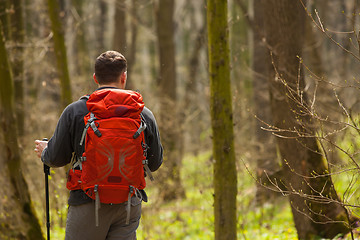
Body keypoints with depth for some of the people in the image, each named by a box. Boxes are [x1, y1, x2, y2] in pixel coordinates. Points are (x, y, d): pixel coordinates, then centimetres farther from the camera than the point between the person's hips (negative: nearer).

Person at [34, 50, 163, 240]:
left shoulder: (75, 111, -5)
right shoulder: (143, 114, 0)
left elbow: (57, 158, -2)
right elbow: (154, 163, 8)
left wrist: (44, 153, 22)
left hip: (87, 203, -2)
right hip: (129, 203, 2)